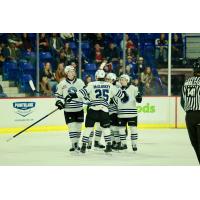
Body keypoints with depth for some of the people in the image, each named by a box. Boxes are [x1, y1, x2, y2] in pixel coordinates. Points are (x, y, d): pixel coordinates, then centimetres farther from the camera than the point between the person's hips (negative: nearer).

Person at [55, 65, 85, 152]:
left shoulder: (80, 82, 2)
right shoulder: (62, 83, -1)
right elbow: (58, 94, 8)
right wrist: (59, 102, -8)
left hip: (79, 109, 2)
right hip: (68, 110, -2)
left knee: (78, 127, 9)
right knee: (71, 127, -9)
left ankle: (77, 143, 25)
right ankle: (73, 144, -3)